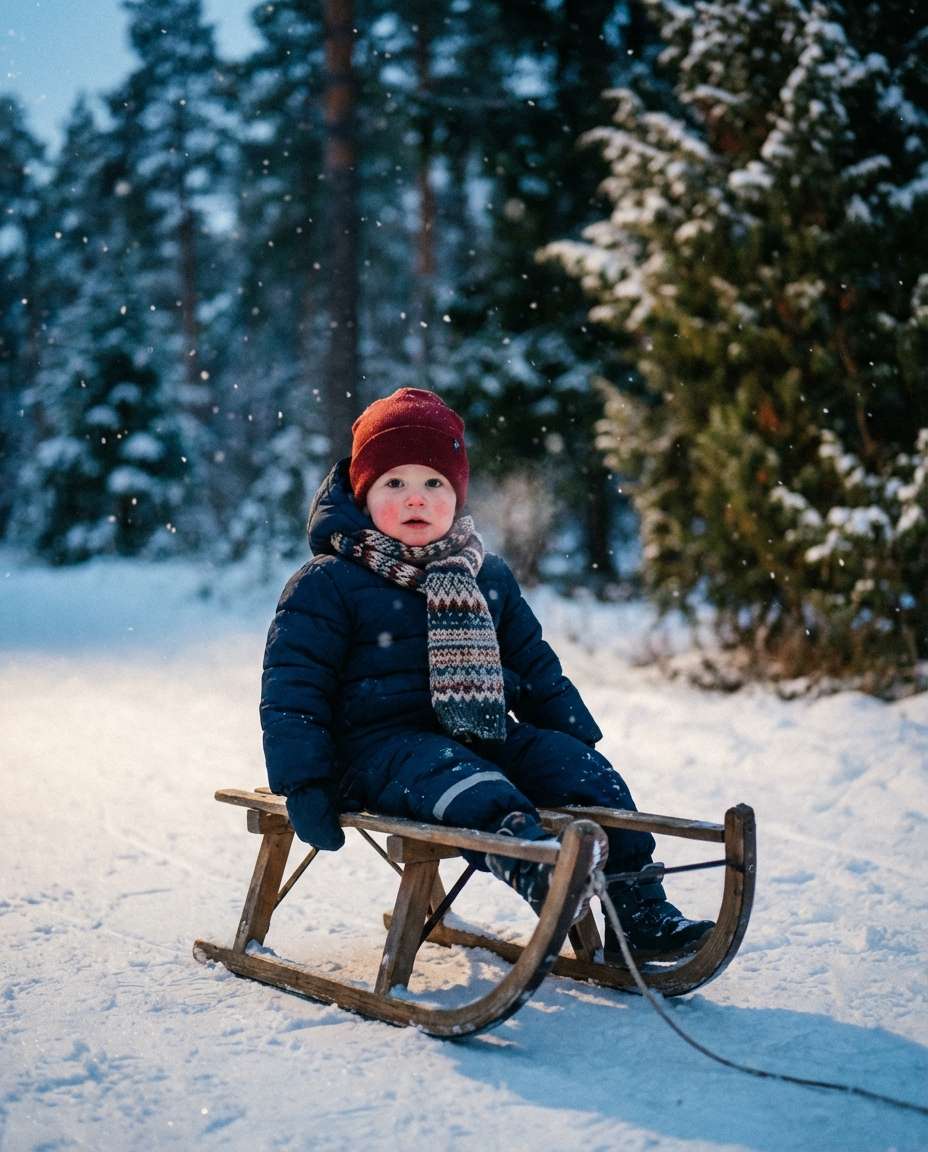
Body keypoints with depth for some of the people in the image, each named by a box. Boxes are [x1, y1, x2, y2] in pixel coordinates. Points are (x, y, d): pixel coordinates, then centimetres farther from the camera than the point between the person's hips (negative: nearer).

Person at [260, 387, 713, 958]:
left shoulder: (490, 577, 17)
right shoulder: (327, 585, -1)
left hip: (489, 738, 6)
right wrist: (303, 781, -15)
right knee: (460, 781, -36)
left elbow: (538, 669, 26)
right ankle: (521, 849, -64)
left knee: (584, 770, -13)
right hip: (383, 743, -6)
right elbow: (292, 689, -5)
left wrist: (579, 739, 17)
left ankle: (637, 909, -14)